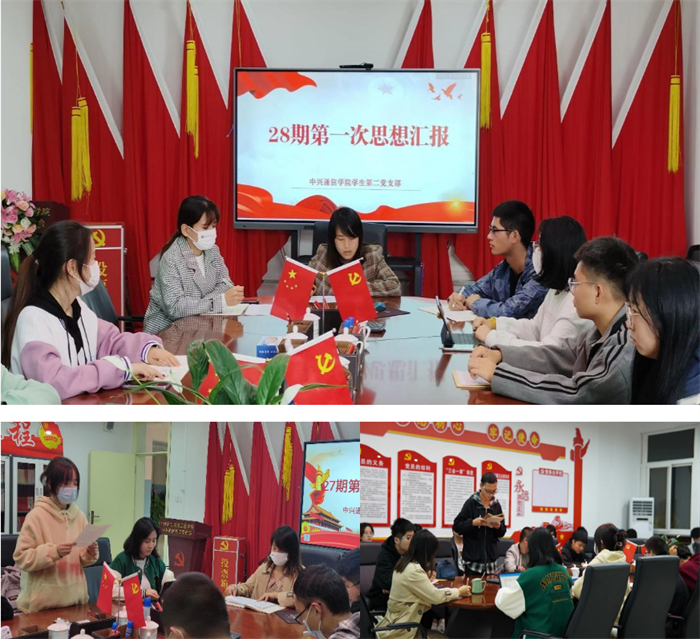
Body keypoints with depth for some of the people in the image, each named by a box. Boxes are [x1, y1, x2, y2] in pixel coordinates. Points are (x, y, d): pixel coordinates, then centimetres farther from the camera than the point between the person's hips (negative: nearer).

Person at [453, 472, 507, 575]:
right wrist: (472, 523, -19)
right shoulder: (471, 503, -3)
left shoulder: (496, 505, 8)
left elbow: (502, 532, 14)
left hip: (491, 559, 3)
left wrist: (498, 527, -8)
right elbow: (456, 526, -4)